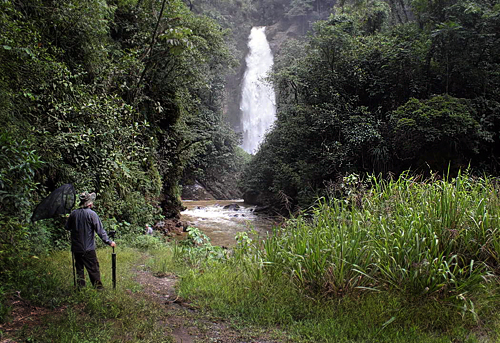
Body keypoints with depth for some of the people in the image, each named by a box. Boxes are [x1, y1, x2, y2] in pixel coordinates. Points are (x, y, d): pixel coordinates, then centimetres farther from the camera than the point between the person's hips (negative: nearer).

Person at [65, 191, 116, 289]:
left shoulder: (73, 213, -1)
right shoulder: (92, 214, -16)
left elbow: (67, 227, 13)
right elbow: (100, 230, -16)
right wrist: (109, 242, -11)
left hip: (76, 248, 5)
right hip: (88, 248, -5)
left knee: (79, 267, 18)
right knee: (93, 269, 4)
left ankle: (81, 286, 24)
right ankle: (98, 287, 9)